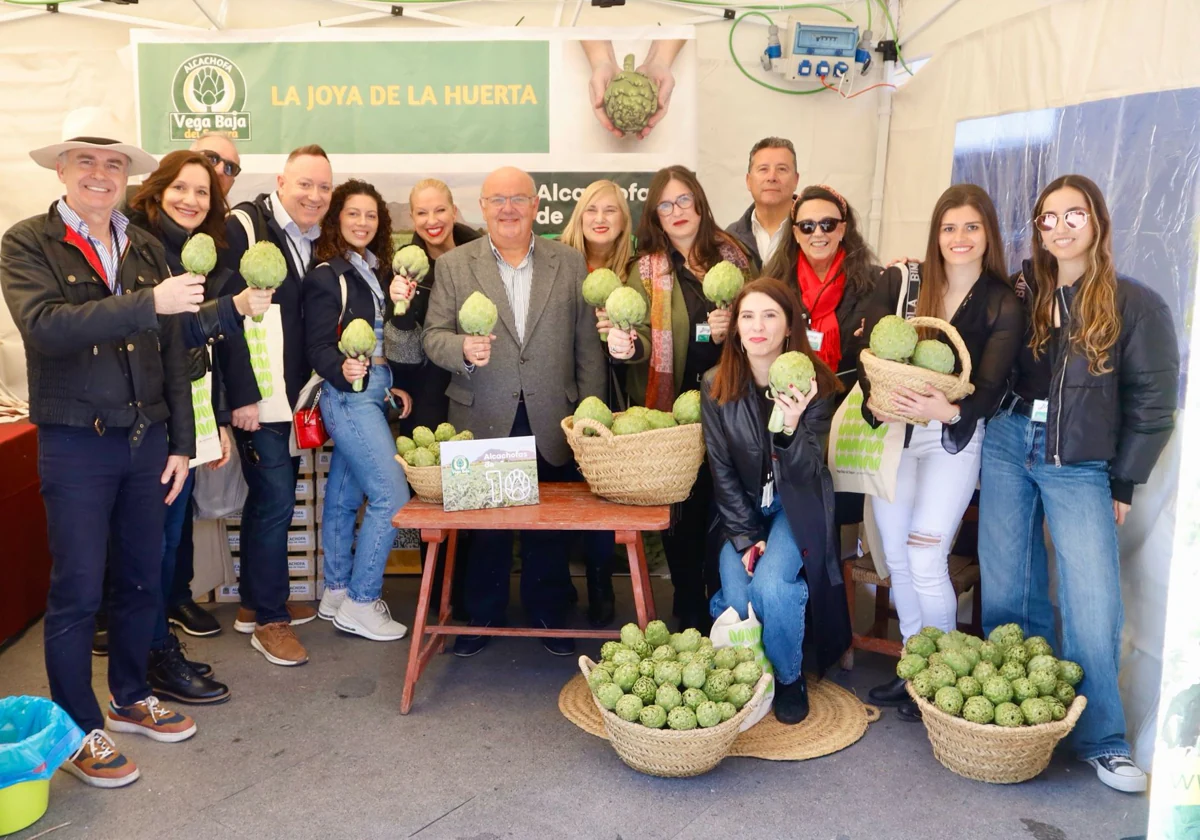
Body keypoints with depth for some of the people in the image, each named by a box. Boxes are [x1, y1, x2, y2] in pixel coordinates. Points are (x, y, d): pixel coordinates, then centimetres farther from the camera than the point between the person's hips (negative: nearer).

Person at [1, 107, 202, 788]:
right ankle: (79, 730, 17)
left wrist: (181, 443, 7)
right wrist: (148, 303, -30)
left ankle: (131, 698, 32)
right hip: (75, 444, -5)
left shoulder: (147, 250, 9)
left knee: (144, 578, 13)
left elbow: (173, 352, 9)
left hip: (147, 440, 5)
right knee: (78, 591, 2)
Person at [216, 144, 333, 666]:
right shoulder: (244, 228, -11)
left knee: (270, 496, 16)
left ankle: (256, 602, 29)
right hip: (255, 394, -8)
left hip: (291, 394, 8)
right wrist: (243, 396, -19)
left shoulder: (317, 242, 10)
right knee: (277, 500, -7)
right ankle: (269, 619, 7)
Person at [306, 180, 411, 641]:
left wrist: (391, 384, 5)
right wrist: (343, 371, -32)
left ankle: (337, 593, 23)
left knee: (343, 494, 14)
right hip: (348, 394, -7)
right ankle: (360, 603, -1)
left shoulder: (376, 270, 12)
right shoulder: (326, 275, -10)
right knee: (392, 495, -10)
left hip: (372, 393, 7)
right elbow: (318, 346, -16)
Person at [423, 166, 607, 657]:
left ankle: (548, 615, 26)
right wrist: (462, 349, -20)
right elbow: (433, 335, 3)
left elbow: (587, 345, 6)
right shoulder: (454, 266, 5)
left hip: (553, 424, 1)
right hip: (483, 422, 0)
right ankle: (482, 617, 25)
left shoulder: (569, 263, 7)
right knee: (485, 525, 8)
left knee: (549, 525, 9)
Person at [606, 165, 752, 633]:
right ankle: (691, 611, 20)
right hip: (673, 406, -1)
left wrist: (734, 328, -10)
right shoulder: (647, 269, 2)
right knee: (683, 511, 5)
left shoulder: (732, 255, 6)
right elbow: (645, 340, -7)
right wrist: (628, 347, -30)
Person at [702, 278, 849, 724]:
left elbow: (806, 473, -19)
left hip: (795, 504, -2)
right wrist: (744, 537, -12)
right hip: (740, 507, 2)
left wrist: (791, 429, -39)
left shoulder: (813, 384, -14)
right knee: (737, 596, -21)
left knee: (771, 583, -27)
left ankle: (790, 678, 2)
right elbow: (722, 470, -4)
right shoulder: (716, 386, -8)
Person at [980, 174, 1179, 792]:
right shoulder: (1023, 293, 8)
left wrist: (1123, 485, -1)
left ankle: (1100, 741, 6)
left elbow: (1153, 403, -1)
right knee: (1007, 590, 6)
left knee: (1092, 602, -8)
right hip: (1007, 445, 3)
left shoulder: (1135, 305, -1)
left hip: (1080, 467, -3)